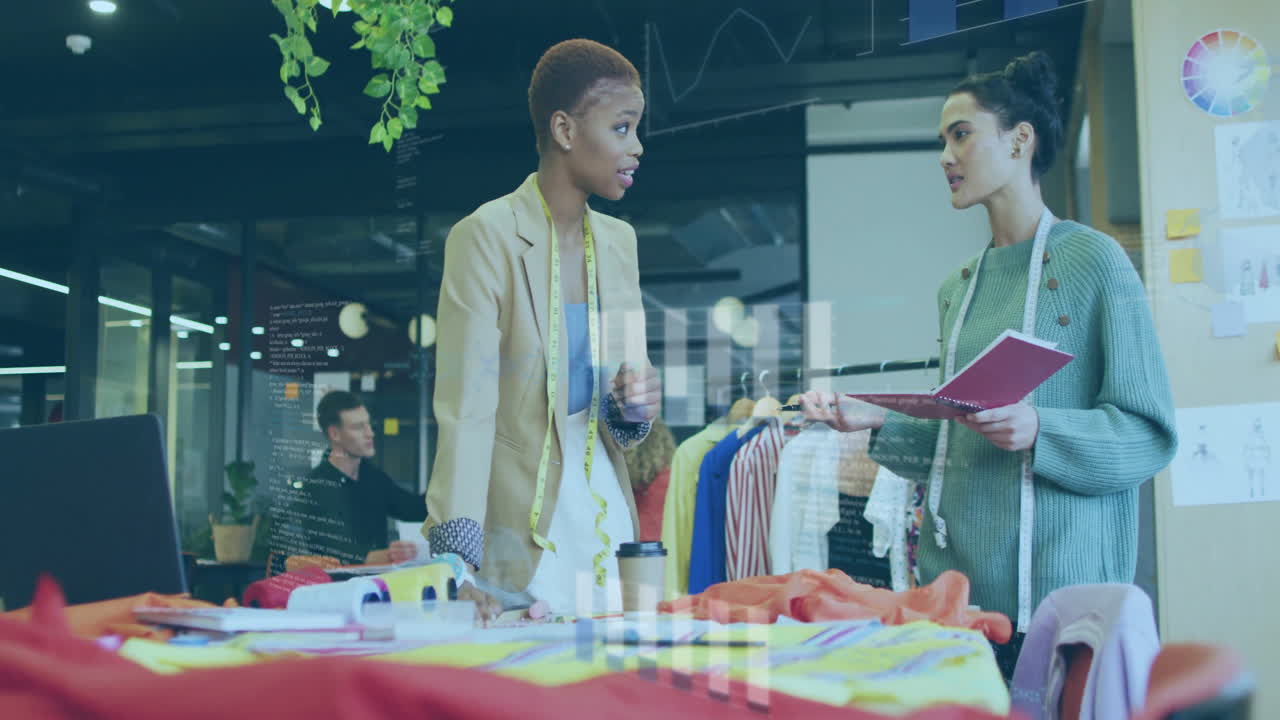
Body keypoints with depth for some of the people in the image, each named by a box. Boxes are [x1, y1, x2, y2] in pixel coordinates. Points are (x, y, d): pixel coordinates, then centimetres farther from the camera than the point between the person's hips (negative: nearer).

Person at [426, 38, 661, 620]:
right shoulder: (486, 237, -12)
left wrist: (634, 407, -6)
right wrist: (458, 559, -26)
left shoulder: (618, 241, 8)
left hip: (605, 516, 6)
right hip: (518, 528, -6)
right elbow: (465, 409, -19)